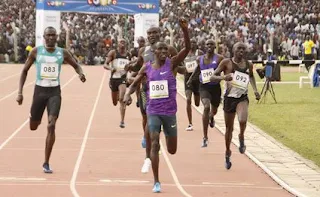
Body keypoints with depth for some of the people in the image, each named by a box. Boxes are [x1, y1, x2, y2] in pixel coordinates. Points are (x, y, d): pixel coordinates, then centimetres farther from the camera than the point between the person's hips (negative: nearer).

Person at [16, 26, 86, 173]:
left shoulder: (62, 53, -1)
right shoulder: (36, 51, -3)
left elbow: (76, 65, 15)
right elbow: (25, 71, 4)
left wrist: (80, 73, -9)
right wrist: (20, 92, -3)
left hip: (55, 92, 0)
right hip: (40, 90, 0)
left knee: (51, 126, -13)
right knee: (33, 126, 10)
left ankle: (46, 163, -7)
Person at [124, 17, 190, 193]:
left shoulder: (172, 63, -5)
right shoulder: (147, 67, 1)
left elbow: (187, 48, -18)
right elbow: (134, 84, 11)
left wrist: (185, 30, -33)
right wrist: (128, 94, -11)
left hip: (170, 112, 0)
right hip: (153, 111, 0)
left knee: (172, 150, 11)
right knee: (154, 144, -13)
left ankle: (167, 135, 50)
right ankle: (156, 182, -4)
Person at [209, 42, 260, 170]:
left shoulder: (249, 65, 4)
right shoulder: (226, 62, -5)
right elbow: (212, 78, -7)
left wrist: (255, 90, 12)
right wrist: (223, 77, -26)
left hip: (242, 98, 1)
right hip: (229, 98, -1)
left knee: (242, 120, -30)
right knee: (229, 129, 9)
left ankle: (241, 137, 3)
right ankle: (227, 153, 31)